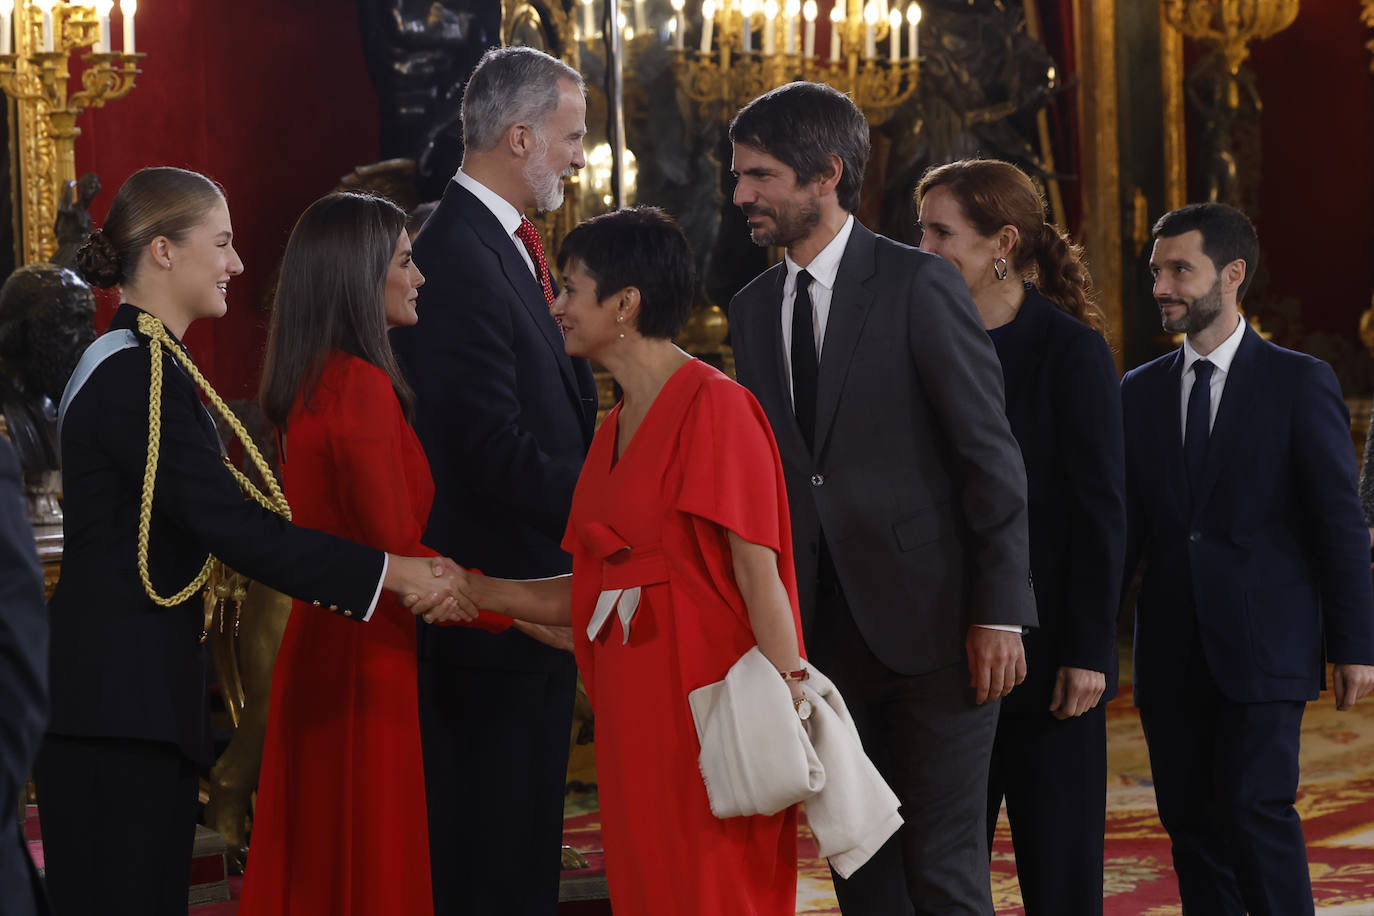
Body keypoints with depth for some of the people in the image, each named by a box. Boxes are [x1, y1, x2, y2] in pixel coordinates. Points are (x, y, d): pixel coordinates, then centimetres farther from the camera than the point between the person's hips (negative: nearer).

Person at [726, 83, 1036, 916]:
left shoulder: (919, 286, -8)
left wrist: (1000, 613, -13)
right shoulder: (754, 308, 11)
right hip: (826, 633, 6)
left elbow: (991, 456, -9)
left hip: (931, 627, -6)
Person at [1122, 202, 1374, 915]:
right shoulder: (1139, 393, 12)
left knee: (1256, 809, -13)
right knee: (1190, 822, 4)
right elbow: (1126, 527, 13)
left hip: (1263, 647, -4)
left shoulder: (1299, 383, 0)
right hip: (1172, 656, 4)